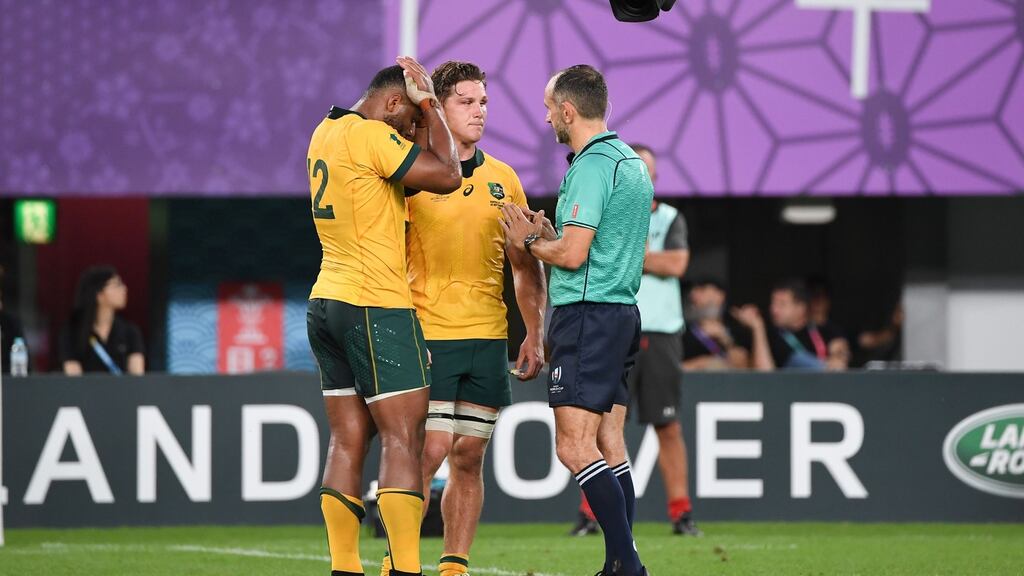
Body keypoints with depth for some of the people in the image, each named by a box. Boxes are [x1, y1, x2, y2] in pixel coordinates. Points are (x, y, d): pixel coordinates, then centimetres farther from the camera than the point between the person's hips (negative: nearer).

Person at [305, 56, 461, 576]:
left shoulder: (327, 132, 15)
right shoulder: (370, 135, -13)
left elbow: (414, 170, 22)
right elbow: (446, 175, -13)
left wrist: (425, 108, 14)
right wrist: (428, 106, -4)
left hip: (327, 301, 9)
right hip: (376, 307, -9)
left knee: (348, 441, 7)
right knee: (403, 438, -8)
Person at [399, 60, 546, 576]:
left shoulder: (503, 179, 11)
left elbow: (527, 266, 16)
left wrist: (535, 335, 8)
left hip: (488, 338, 4)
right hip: (427, 334, -4)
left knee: (469, 460, 5)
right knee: (431, 451, -12)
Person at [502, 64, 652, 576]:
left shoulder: (591, 166, -14)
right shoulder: (632, 162, 17)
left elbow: (573, 254, -20)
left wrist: (529, 241, -2)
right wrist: (549, 234, 17)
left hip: (587, 315, -10)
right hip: (622, 311, 10)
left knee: (574, 446, -11)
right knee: (608, 445, 8)